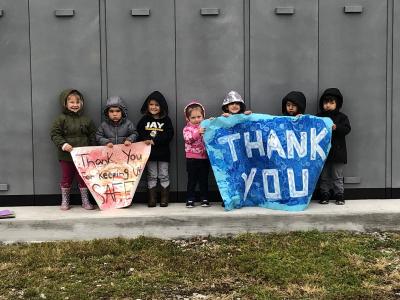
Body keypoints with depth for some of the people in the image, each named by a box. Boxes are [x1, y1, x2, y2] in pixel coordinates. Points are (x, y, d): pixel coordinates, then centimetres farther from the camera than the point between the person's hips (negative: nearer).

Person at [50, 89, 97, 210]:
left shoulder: (86, 120, 5)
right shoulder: (61, 119, -4)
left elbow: (92, 136, 10)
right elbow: (54, 134, -8)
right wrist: (63, 144, -22)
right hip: (66, 155, -2)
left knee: (83, 178, 9)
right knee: (66, 178, 9)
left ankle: (85, 201, 20)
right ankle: (65, 201, 21)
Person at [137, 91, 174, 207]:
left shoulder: (166, 120, 0)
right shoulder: (144, 120, 6)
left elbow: (169, 135, -11)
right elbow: (139, 134, 1)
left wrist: (154, 141, -20)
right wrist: (146, 141, -18)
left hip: (163, 152, -1)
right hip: (149, 152, 1)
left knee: (164, 176, 5)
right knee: (151, 176, 7)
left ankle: (165, 199, 13)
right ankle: (152, 199, 12)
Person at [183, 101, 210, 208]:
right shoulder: (187, 128, -1)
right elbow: (188, 139, -17)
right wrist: (198, 132, -32)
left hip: (204, 157, 2)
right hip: (192, 158, -2)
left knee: (204, 179, 9)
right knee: (192, 179, 4)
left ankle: (204, 199, 17)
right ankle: (190, 199, 12)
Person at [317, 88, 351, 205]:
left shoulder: (342, 117, 0)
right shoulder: (318, 116, 3)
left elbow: (347, 129, -12)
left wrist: (336, 127, -26)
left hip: (337, 152, -1)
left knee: (337, 177, 7)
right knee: (324, 176, 9)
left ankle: (339, 195, 14)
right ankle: (324, 195, 17)